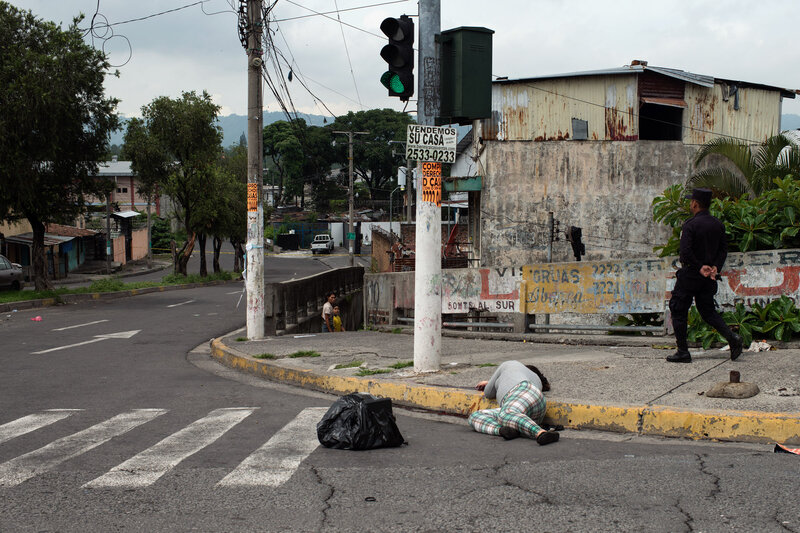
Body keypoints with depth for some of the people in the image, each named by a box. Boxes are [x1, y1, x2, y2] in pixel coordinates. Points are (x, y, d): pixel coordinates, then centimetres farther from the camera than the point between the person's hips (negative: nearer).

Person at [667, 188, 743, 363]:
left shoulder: (690, 225, -14)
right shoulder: (718, 225, 7)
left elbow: (685, 252, -22)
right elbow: (723, 249, 6)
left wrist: (700, 267, -13)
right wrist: (715, 267, -3)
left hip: (690, 275, -6)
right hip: (708, 278, 7)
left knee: (678, 311, 5)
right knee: (708, 311, 16)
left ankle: (683, 352, 5)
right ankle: (732, 337, -4)